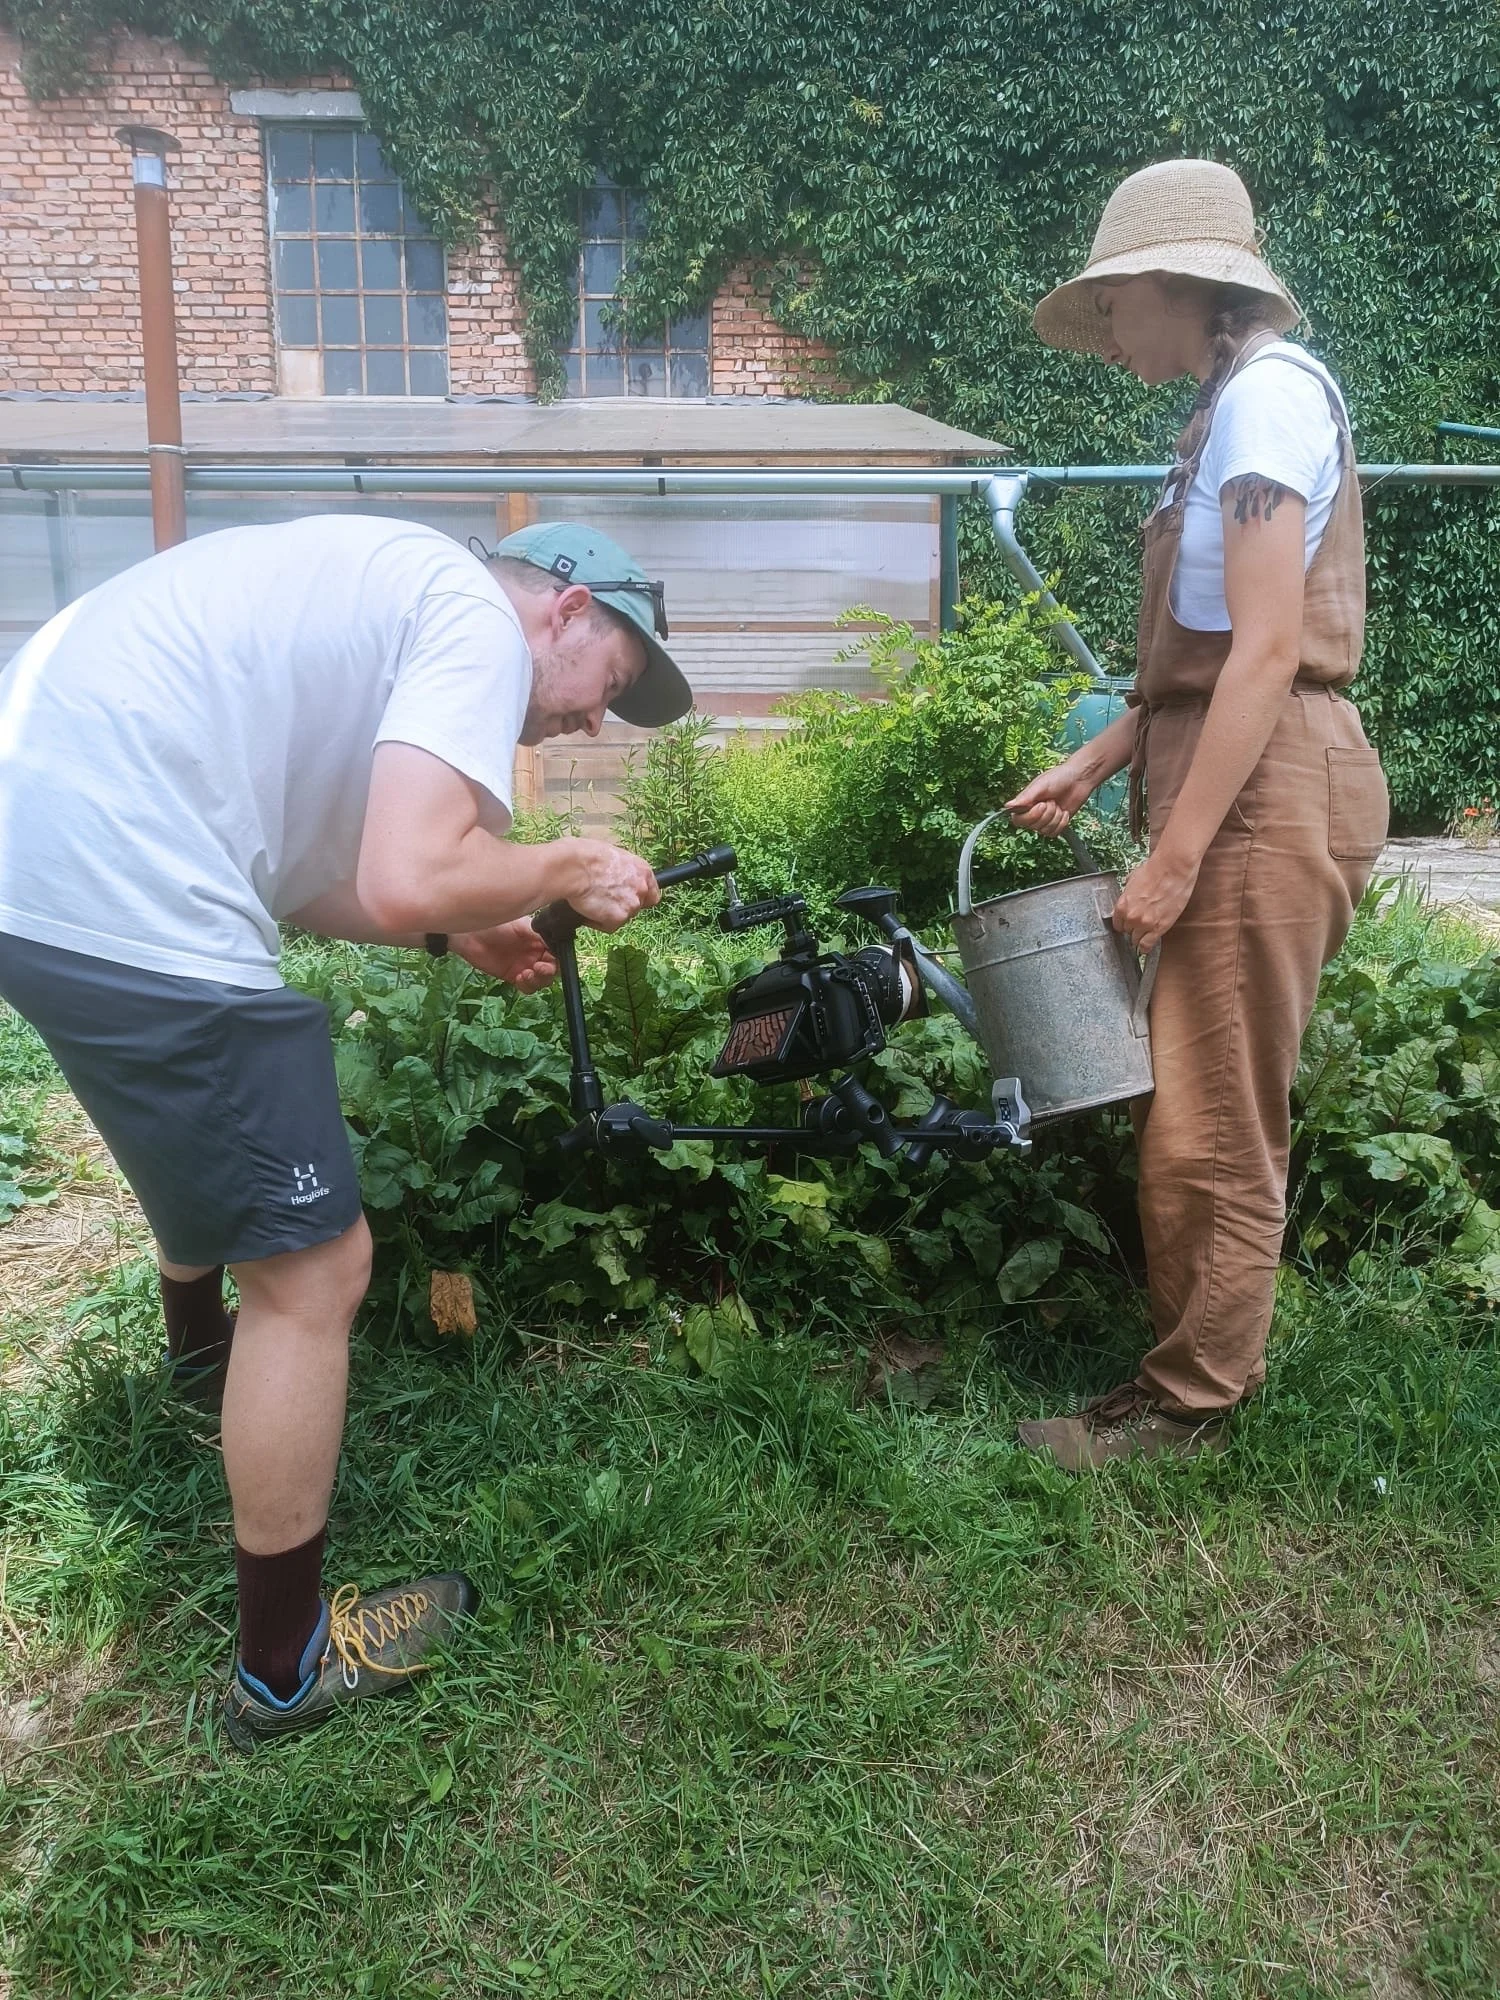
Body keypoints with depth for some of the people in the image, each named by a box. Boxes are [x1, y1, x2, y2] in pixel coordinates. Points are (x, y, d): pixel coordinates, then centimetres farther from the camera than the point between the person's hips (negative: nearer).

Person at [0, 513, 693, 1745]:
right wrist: (569, 870, -4)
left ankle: (200, 1341, 65)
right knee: (314, 1267, 1)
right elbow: (407, 883, -22)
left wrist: (459, 931, 13)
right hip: (123, 904, -11)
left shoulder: (386, 588, 21)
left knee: (199, 1120, 36)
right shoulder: (482, 621, -7)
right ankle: (287, 1665, 17)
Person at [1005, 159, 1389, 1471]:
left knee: (1213, 1127, -2)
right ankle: (1206, 1361, 25)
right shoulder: (1233, 405, 19)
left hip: (1267, 793, -9)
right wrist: (1093, 767, 12)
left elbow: (1266, 653, -18)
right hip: (1236, 782, 9)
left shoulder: (1266, 393, -10)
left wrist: (1172, 860, -20)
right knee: (1197, 1110, 13)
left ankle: (1191, 1402, 11)